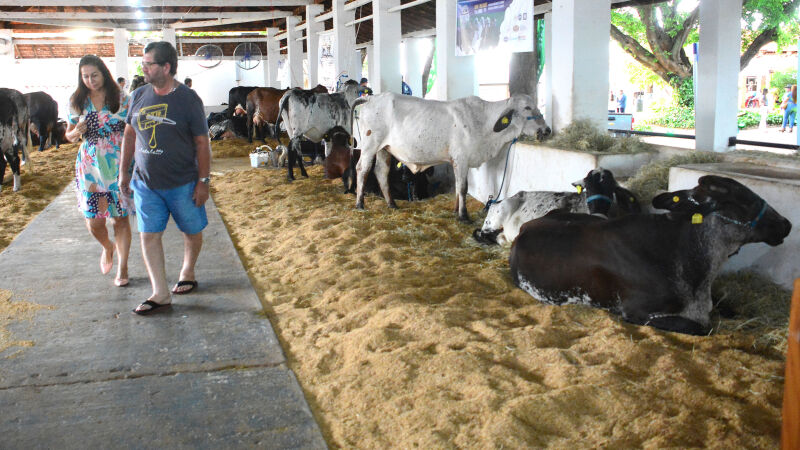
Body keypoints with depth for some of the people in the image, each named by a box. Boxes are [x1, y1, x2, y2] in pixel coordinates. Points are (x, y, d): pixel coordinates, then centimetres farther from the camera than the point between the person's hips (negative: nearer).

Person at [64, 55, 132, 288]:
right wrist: (77, 132, -9)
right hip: (90, 166, 2)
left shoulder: (121, 99, 0)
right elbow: (69, 135, 14)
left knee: (120, 218, 1)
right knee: (93, 219, 0)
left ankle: (122, 268, 14)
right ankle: (107, 247, 34)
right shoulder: (77, 101, 6)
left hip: (119, 165, -2)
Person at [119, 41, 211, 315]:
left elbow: (202, 143, -8)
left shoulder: (188, 99, -10)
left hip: (183, 183, -3)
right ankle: (160, 294, 7)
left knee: (192, 231, 11)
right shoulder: (139, 96, 4)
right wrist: (123, 171, 13)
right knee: (149, 235, 0)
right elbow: (129, 135, 14)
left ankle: (187, 273, 36)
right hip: (145, 182, 4)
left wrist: (203, 181, -10)